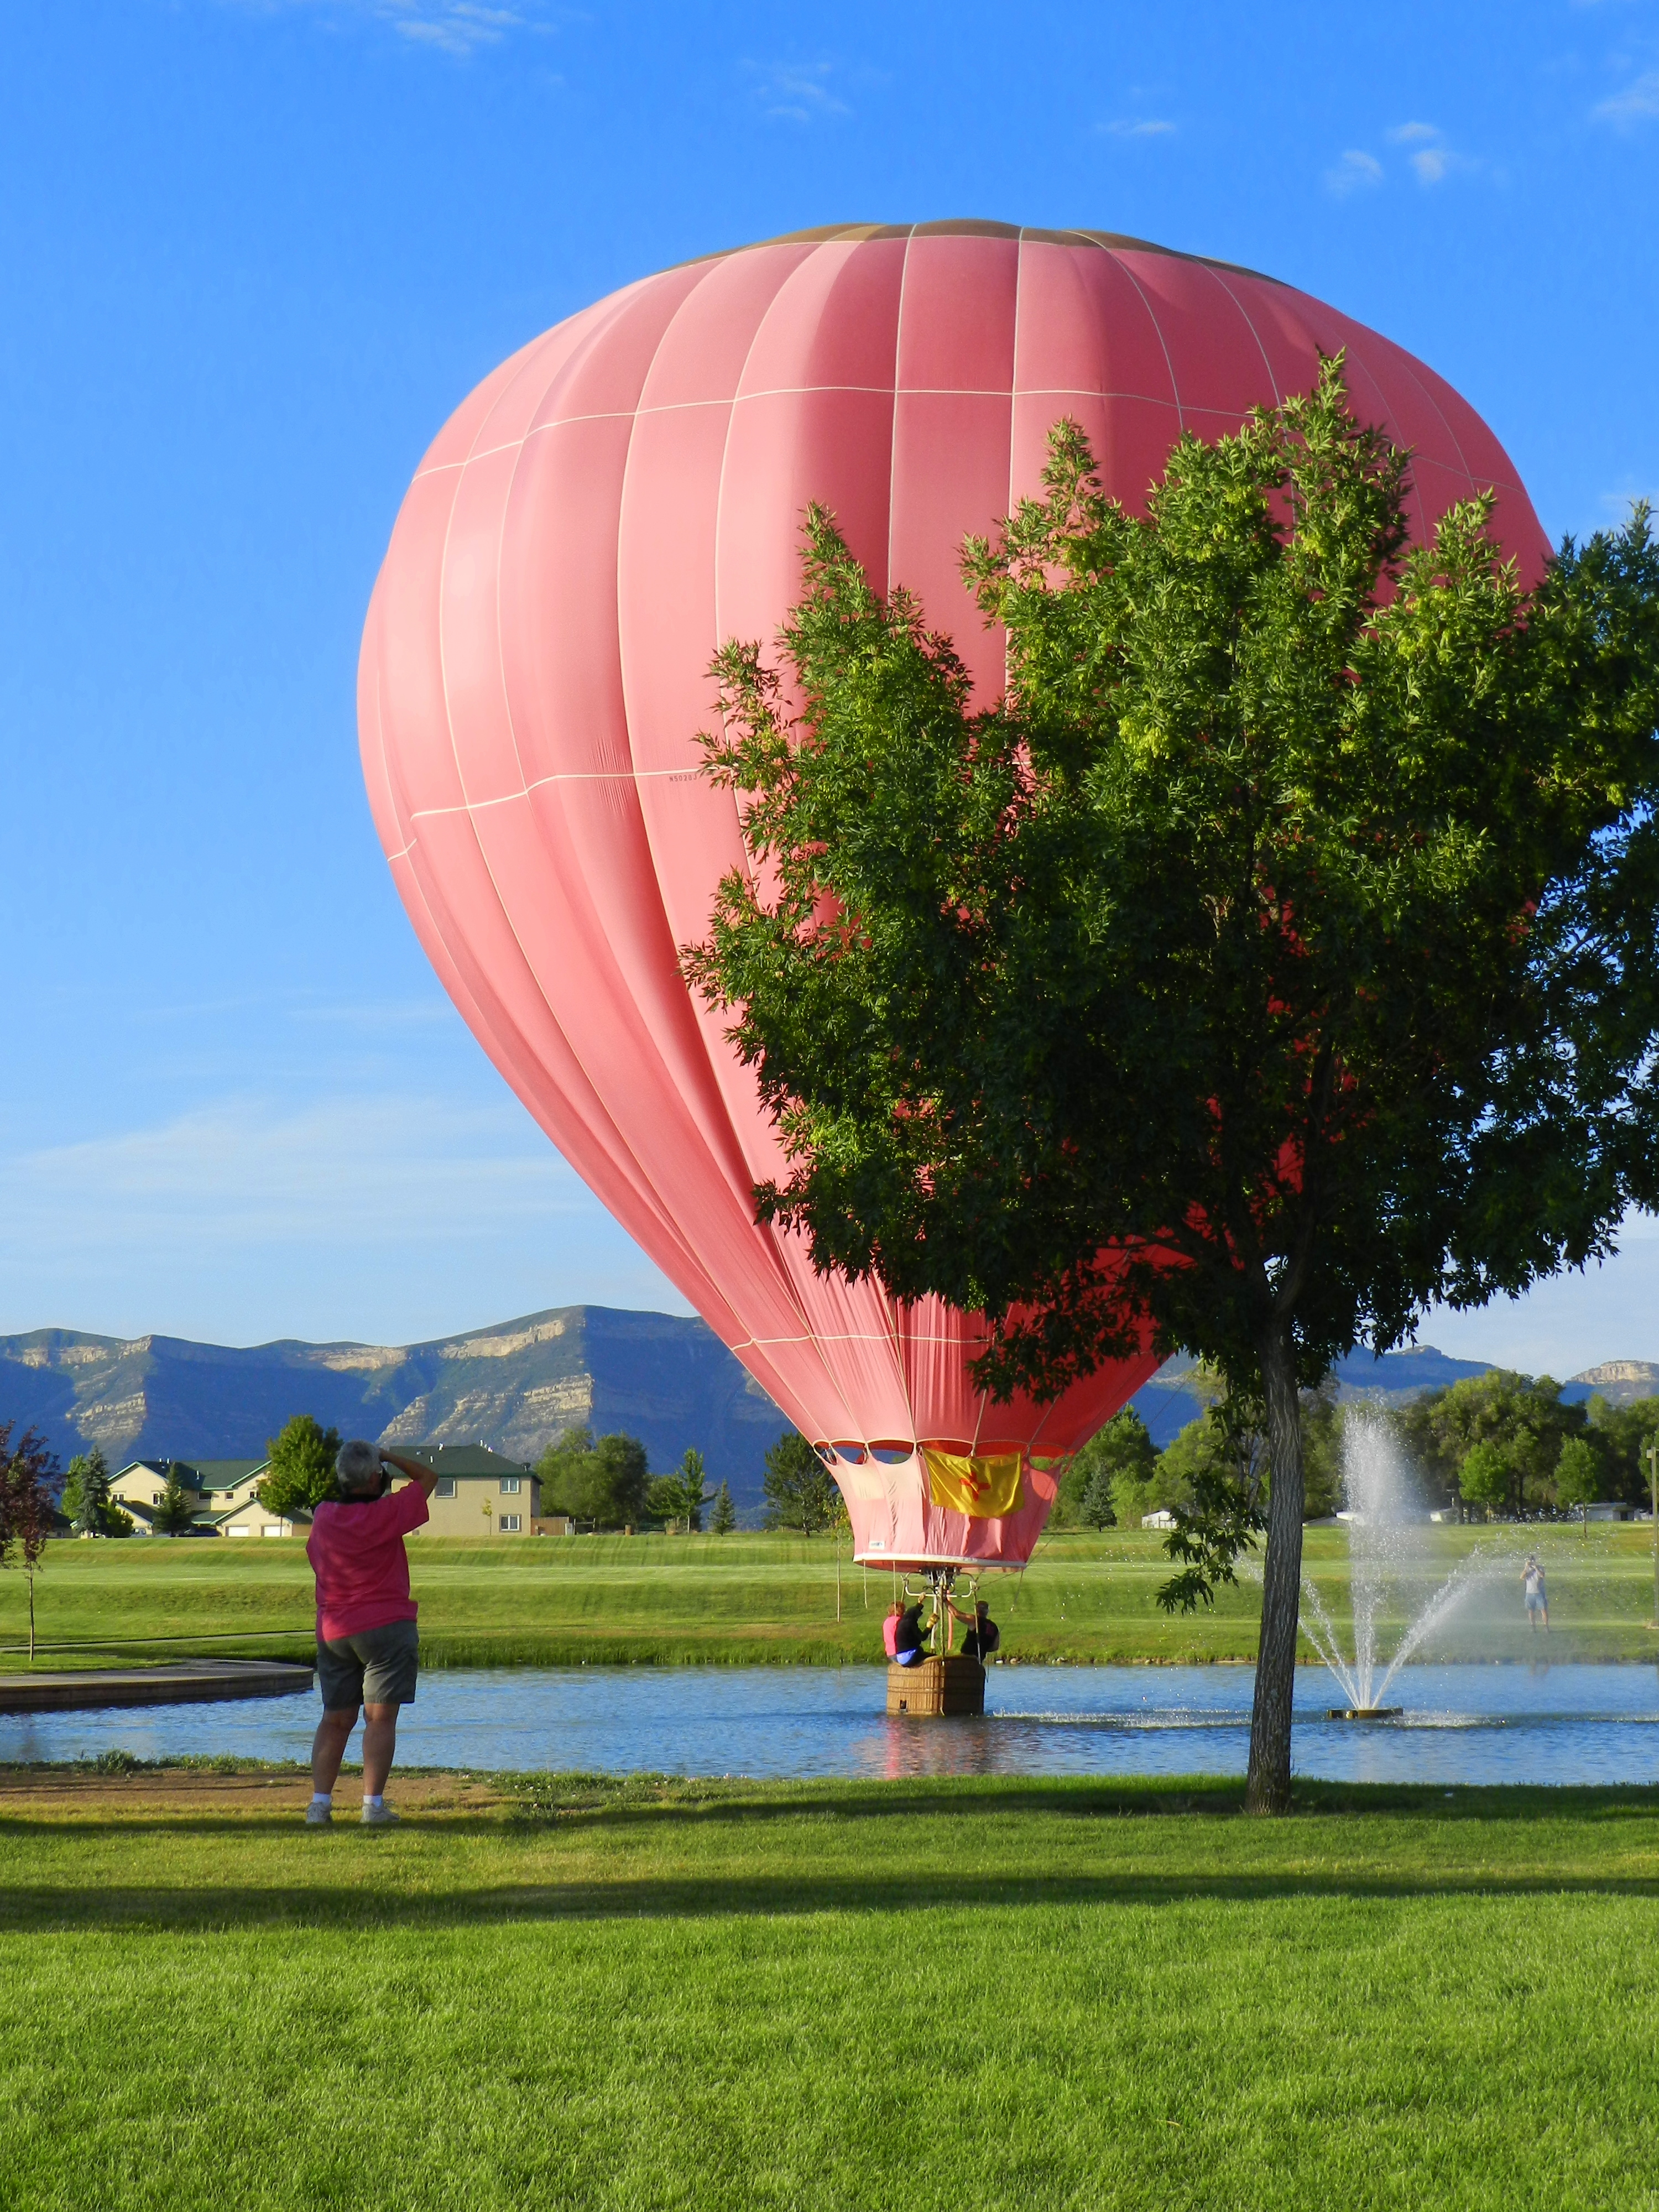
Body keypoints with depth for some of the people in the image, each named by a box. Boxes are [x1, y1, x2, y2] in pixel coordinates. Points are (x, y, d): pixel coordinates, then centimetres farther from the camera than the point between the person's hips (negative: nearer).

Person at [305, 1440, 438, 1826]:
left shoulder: (323, 1517, 2)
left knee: (335, 1719, 12)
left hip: (333, 1632, 5)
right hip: (385, 1626, -5)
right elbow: (426, 1477, 0)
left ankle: (320, 1801, 3)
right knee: (380, 1718, -2)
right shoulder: (386, 1513, -13)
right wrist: (388, 1455, 7)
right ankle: (373, 1804, -7)